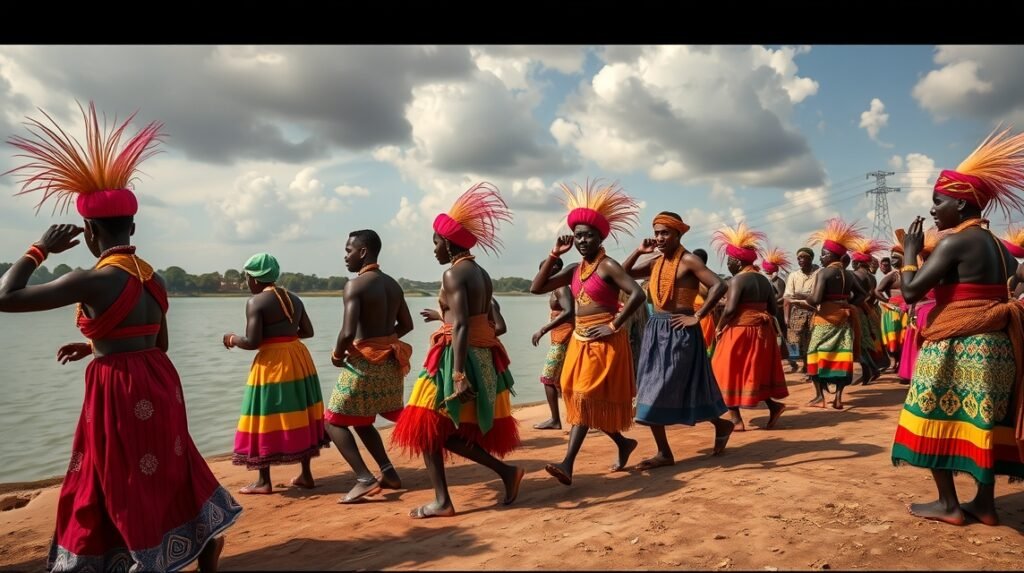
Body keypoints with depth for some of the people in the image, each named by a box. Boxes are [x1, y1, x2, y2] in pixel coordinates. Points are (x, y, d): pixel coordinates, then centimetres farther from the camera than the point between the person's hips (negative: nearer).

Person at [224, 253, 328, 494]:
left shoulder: (256, 302, -11)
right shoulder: (294, 299, 10)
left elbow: (252, 342, -15)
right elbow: (308, 331, 14)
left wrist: (232, 339, 3)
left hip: (272, 363, -7)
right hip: (300, 358, 7)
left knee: (266, 419, 3)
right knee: (299, 416, 13)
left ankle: (264, 481, 10)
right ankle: (306, 475, 19)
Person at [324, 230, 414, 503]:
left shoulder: (355, 285, -15)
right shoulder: (393, 284, 9)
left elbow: (348, 333, -23)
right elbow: (406, 325, 17)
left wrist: (337, 355, -5)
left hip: (364, 363, -8)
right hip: (390, 362, 8)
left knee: (334, 421, 7)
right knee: (362, 422, 23)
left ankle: (365, 479, -5)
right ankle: (389, 473, 18)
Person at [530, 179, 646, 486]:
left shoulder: (608, 266, -11)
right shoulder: (574, 270, 9)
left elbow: (638, 294, -22)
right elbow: (536, 288, 6)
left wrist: (614, 326, -19)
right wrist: (554, 254, 0)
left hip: (605, 341, -8)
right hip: (580, 340, 8)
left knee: (588, 397, -10)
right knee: (582, 398, 13)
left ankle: (568, 464, -12)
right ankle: (623, 443, 33)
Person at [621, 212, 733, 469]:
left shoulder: (689, 260, -9)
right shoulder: (656, 262, 11)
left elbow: (719, 286, -18)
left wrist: (697, 317, -17)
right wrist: (638, 252, 2)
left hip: (678, 332, -8)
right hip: (656, 330, 8)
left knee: (660, 392, -7)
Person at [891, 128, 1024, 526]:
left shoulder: (954, 241, -14)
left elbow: (911, 291, -19)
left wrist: (911, 250, -3)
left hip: (957, 346, -9)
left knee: (939, 418, 2)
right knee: (982, 420, 12)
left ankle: (949, 504, 7)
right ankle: (984, 503, 18)